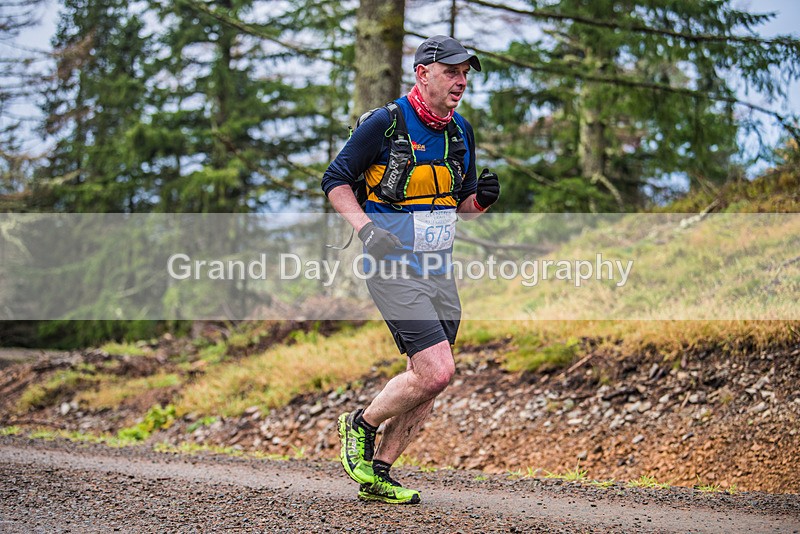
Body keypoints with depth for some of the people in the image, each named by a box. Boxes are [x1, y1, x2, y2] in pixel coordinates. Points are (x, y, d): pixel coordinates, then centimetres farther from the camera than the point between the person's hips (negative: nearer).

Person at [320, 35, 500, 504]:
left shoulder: (462, 131, 11)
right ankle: (362, 425, 7)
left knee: (427, 380, 6)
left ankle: (378, 474, 19)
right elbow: (336, 179, -4)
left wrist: (482, 199, -3)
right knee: (437, 372, -17)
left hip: (440, 272, 7)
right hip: (394, 268, -7)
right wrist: (366, 227, -18)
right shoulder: (385, 123, -10)